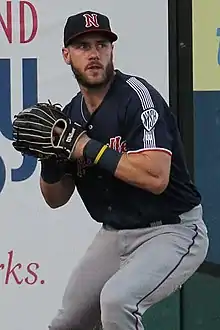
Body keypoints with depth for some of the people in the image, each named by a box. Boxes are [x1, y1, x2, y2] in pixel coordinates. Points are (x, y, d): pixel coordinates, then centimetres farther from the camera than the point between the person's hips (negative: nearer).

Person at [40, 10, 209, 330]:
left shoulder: (137, 96, -17)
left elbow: (156, 178, -30)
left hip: (171, 231, -8)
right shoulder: (70, 115, 4)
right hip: (114, 234, 8)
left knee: (117, 299, -32)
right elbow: (56, 199, 10)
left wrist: (84, 146, -23)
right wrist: (49, 157, -11)